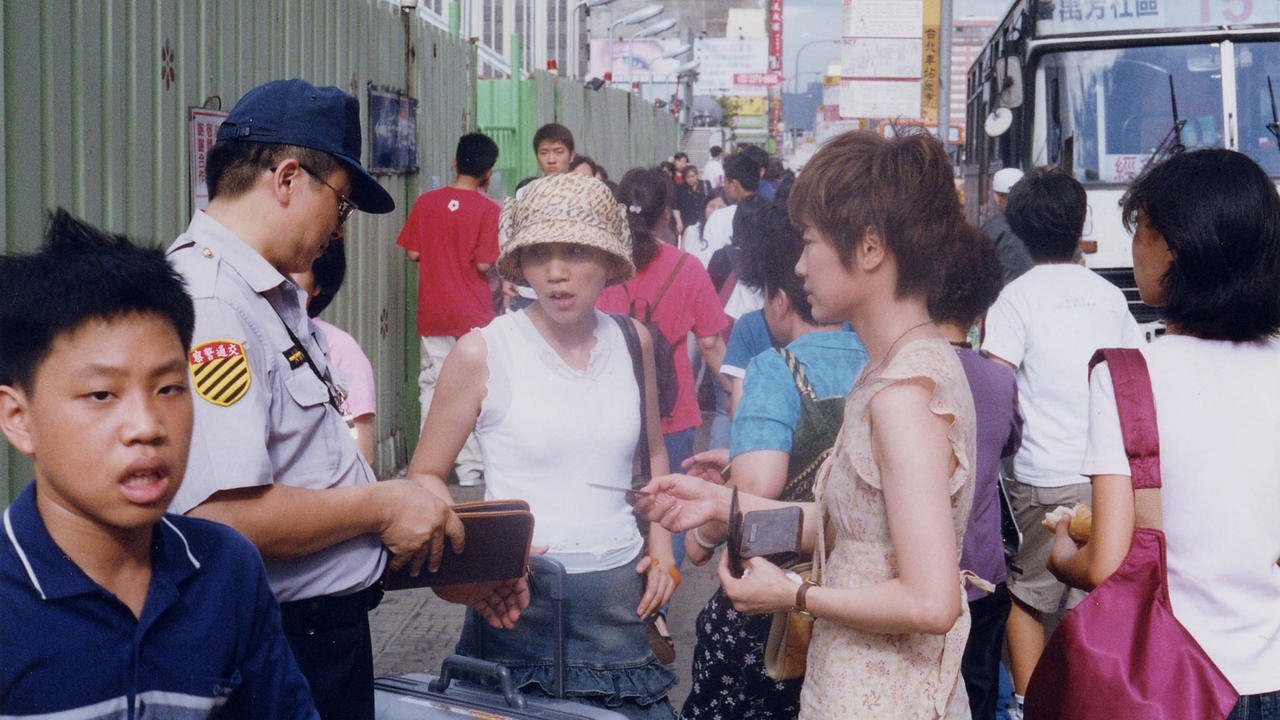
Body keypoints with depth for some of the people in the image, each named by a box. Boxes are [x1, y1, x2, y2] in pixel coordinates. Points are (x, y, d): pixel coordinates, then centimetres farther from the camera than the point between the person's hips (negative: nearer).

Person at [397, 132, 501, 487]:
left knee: (432, 385, 11)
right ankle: (471, 468, 5)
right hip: (474, 313, -3)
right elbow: (484, 264, -14)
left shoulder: (426, 202, 0)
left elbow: (413, 253, 1)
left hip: (432, 312, 3)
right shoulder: (488, 209, -9)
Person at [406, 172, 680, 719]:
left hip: (619, 596, 3)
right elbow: (423, 477, -2)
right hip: (518, 597, -3)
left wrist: (662, 548, 7)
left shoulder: (632, 342, 4)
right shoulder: (481, 353, -7)